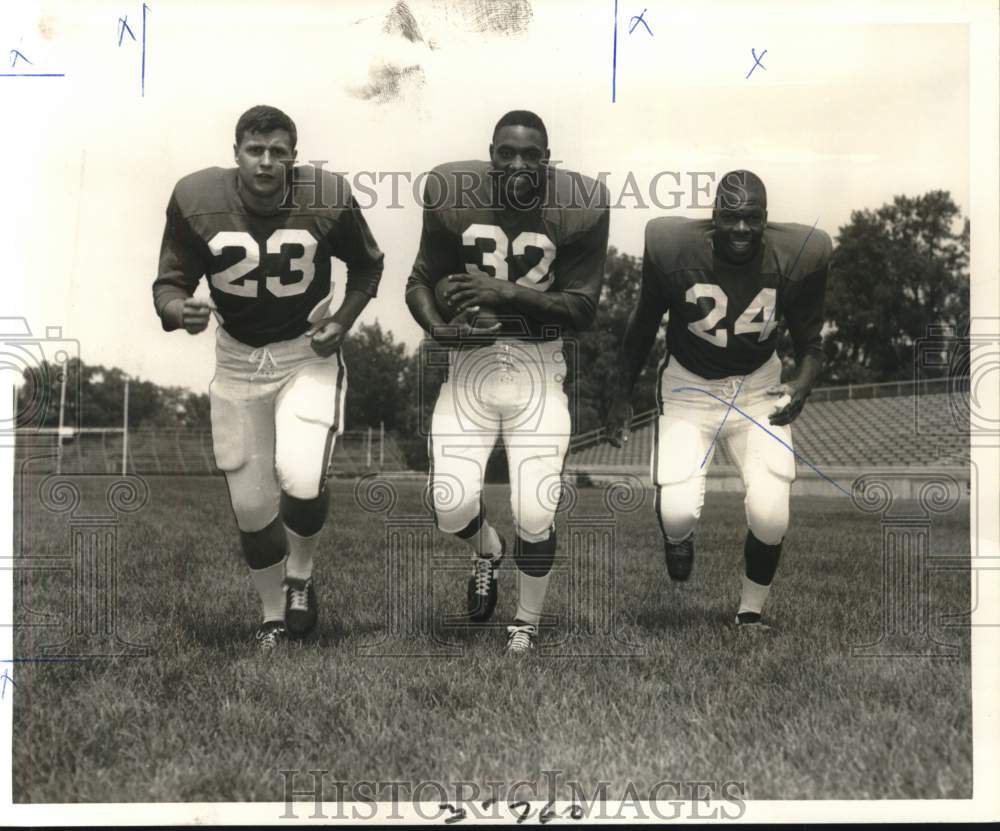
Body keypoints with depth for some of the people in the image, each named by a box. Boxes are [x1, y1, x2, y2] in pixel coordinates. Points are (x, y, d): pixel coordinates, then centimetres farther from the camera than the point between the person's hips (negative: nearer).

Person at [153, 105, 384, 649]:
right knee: (251, 508, 5)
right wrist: (179, 308, -30)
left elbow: (367, 266, 3)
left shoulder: (327, 198, -15)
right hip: (238, 360, 2)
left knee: (301, 480, -23)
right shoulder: (197, 201, -14)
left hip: (308, 354, -1)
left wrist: (343, 322, -10)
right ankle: (274, 618, 30)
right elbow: (169, 282, -7)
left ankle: (300, 578, 11)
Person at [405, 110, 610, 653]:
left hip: (537, 369, -1)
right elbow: (420, 282, 1)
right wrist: (439, 327, -20)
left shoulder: (577, 207, -10)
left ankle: (526, 626, 23)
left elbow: (583, 309, -9)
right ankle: (488, 550, 30)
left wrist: (510, 293, -22)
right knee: (451, 506, -10)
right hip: (469, 364, 1)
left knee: (535, 514, -5)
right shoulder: (454, 196, -6)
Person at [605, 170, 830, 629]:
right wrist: (622, 395, 3)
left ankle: (750, 614, 14)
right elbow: (643, 323, -1)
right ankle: (678, 536, 22)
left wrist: (802, 384, -23)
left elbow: (810, 343, -3)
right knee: (676, 515, -19)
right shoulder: (673, 247, -19)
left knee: (770, 517, -15)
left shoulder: (796, 256, -16)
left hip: (758, 386, 1)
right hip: (688, 386, -1)